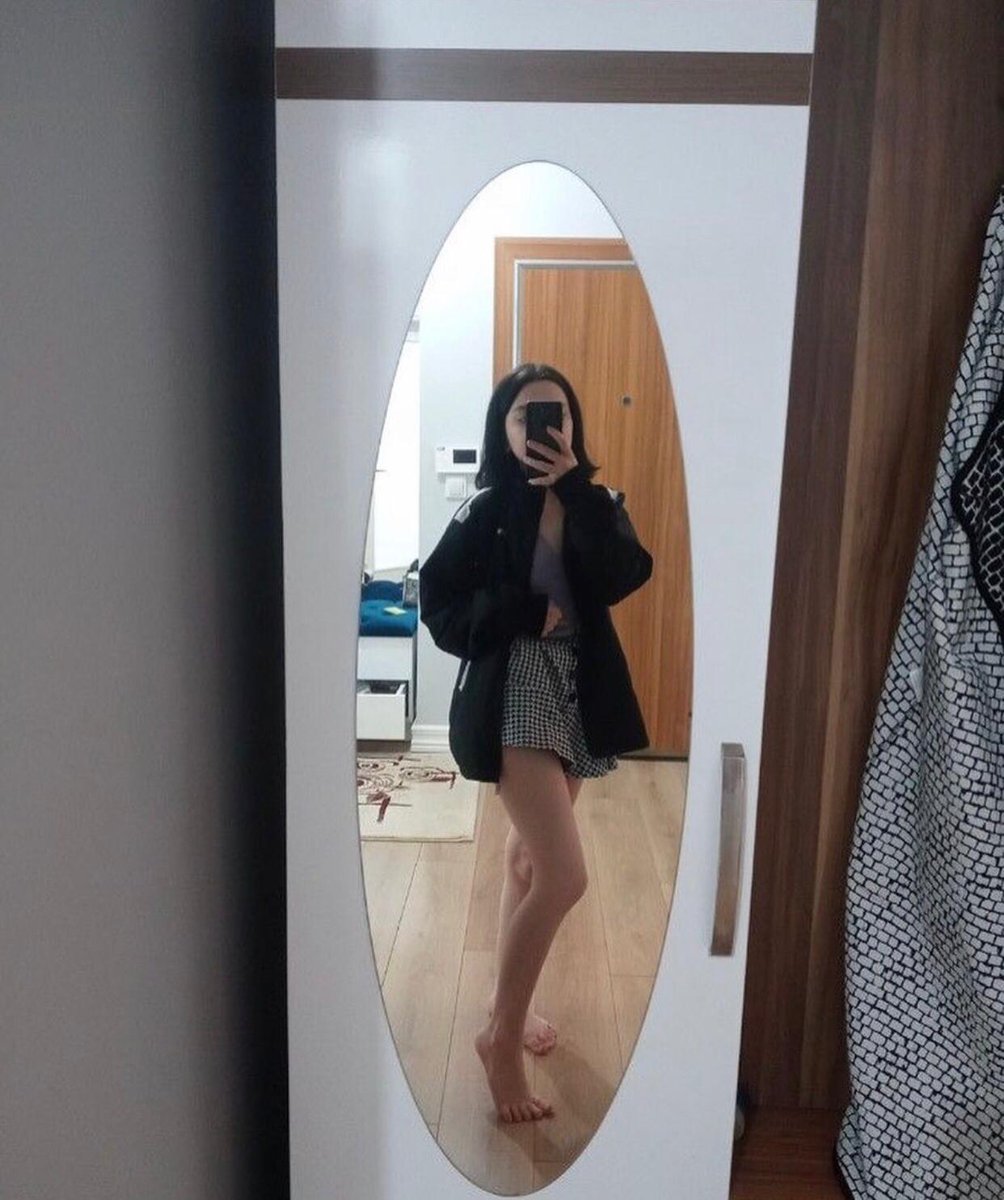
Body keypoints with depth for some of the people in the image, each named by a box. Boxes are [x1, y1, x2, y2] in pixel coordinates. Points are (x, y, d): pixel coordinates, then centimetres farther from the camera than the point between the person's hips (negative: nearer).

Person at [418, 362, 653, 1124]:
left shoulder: (596, 503, 5)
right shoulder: (486, 510, -6)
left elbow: (625, 576, -14)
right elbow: (440, 606, -7)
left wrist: (575, 485, -18)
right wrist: (524, 612, -19)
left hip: (580, 691, 6)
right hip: (513, 696, -5)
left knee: (530, 857, 19)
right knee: (564, 876, -12)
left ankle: (507, 1004, 37)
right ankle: (502, 1036, 7)